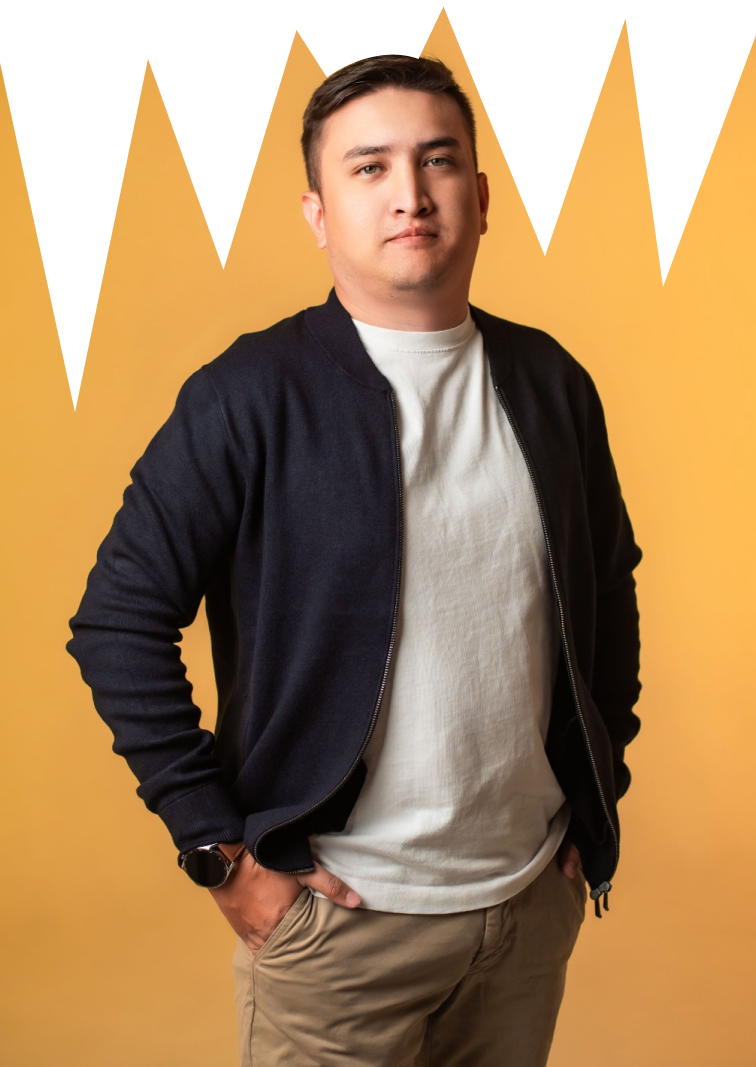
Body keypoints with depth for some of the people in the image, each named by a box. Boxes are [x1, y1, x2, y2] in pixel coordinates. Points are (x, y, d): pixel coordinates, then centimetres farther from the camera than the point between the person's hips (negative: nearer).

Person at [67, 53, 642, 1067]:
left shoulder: (551, 382, 2)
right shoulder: (250, 395, -13)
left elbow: (610, 587, 13)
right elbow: (119, 621, -14)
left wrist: (602, 786, 10)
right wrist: (221, 851, -13)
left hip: (539, 895, 5)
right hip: (344, 918, -4)